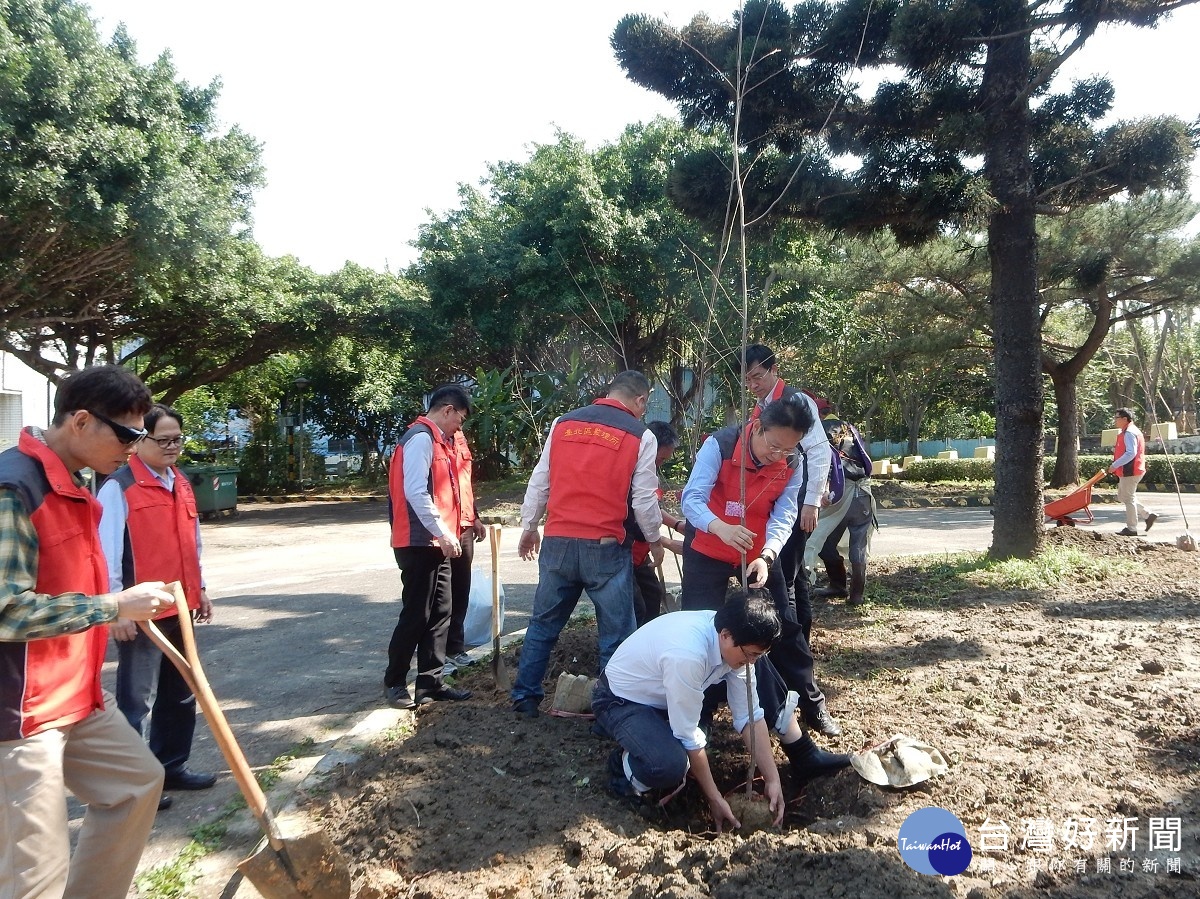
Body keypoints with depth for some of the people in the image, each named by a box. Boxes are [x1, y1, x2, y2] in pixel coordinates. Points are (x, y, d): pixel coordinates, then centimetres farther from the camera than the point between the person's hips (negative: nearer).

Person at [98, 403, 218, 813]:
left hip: (179, 608, 8)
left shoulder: (181, 485, 11)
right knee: (138, 701, 1)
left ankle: (173, 766, 30)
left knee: (180, 694, 17)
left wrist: (198, 588, 18)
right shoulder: (118, 488, -12)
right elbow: (107, 551, -15)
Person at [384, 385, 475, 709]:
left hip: (435, 543, 10)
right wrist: (444, 534, -21)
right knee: (416, 615, -2)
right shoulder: (421, 438, -14)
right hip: (419, 544, -10)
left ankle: (431, 682, 18)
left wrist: (447, 534, 17)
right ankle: (394, 682, 12)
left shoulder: (437, 440, 18)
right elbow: (416, 493, -23)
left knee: (440, 613, 11)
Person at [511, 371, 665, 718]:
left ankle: (525, 696, 25)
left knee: (543, 622, 18)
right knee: (615, 634, 6)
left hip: (557, 543, 4)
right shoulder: (640, 435, -3)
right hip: (606, 548, -4)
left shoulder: (563, 423, 8)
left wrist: (529, 527, 20)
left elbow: (539, 482, 10)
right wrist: (654, 540, 13)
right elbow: (644, 500, -3)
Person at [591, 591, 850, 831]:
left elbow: (750, 716, -8)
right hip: (623, 701, -7)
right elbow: (689, 736, -30)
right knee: (671, 766, -38)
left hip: (666, 689, 7)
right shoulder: (687, 654, -40)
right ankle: (625, 766, -4)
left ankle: (804, 758, 9)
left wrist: (772, 779, -11)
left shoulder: (736, 641, -16)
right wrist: (715, 799, -20)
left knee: (762, 670, -3)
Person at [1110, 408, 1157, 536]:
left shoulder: (1129, 433, -17)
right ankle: (1148, 515, 17)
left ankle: (1131, 529, 5)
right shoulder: (1128, 431, 16)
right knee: (1122, 497, 17)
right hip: (1129, 471, 11)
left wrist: (1115, 465, -24)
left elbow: (1131, 453, -26)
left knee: (1128, 499, -2)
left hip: (1130, 472, -11)